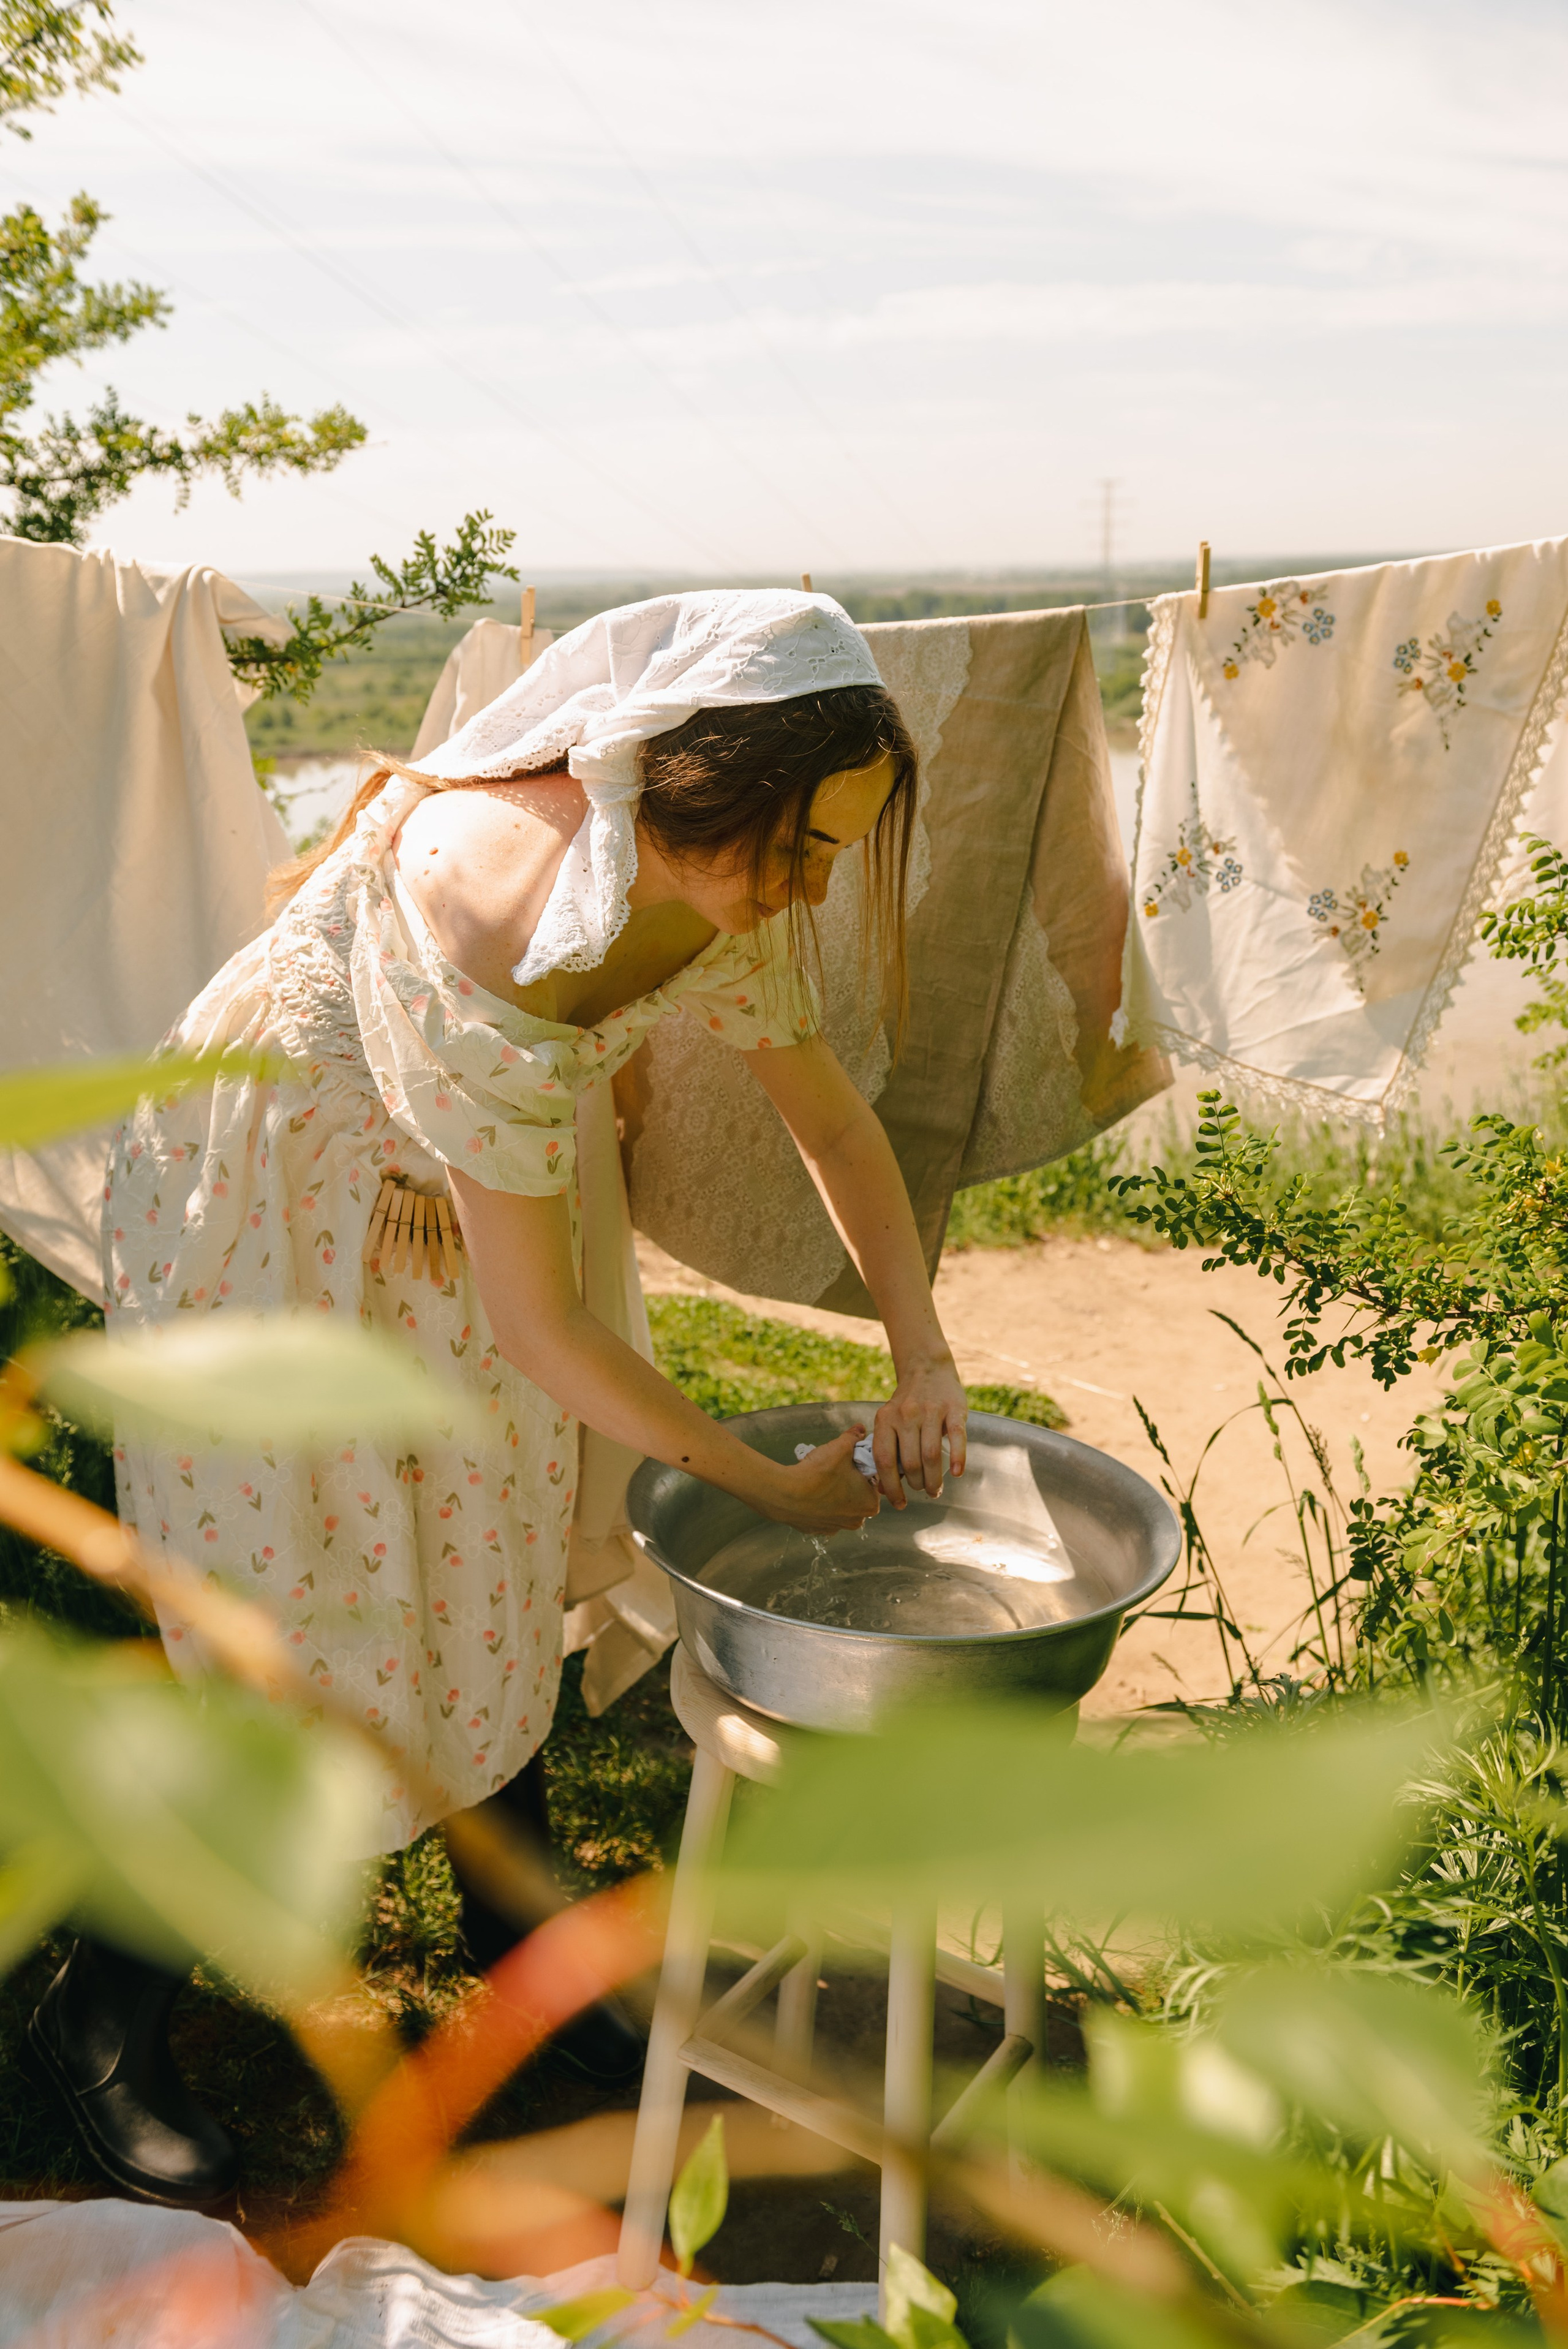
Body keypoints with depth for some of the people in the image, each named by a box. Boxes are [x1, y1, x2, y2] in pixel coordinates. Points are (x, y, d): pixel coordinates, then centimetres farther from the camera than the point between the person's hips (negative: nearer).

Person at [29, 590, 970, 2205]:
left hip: (465, 1199, 7)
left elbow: (832, 1121, -1)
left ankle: (512, 1924, 37)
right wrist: (778, 1488, -22)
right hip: (267, 1211, -7)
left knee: (494, 1571, 14)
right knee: (262, 1609, 1)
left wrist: (923, 1357, -11)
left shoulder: (716, 882, -16)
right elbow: (541, 1328, -33)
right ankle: (102, 2014, 25)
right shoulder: (503, 934, -40)